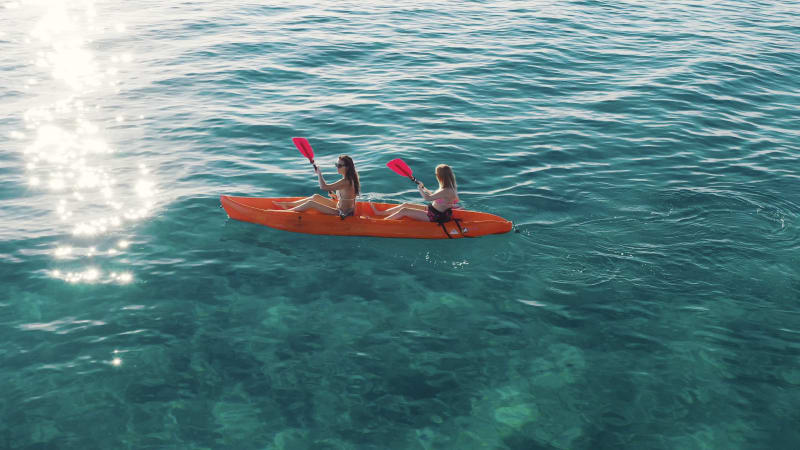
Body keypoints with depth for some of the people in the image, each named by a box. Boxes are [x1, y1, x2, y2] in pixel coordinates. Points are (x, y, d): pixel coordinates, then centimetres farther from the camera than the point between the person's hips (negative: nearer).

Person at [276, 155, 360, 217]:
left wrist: (319, 173, -13)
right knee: (316, 197, 14)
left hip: (342, 213, -9)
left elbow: (323, 187, -27)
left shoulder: (346, 182, -26)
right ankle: (289, 204, 24)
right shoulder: (350, 178, 3)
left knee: (311, 203, -8)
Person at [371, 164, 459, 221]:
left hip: (435, 217, -10)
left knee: (404, 211, -9)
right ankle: (379, 213, 20)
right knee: (406, 205, 12)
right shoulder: (448, 188, 4)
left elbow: (427, 198, -28)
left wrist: (420, 189, -10)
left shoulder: (445, 191, -28)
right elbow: (433, 196, 16)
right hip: (433, 210, 10)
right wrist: (423, 188, 9)